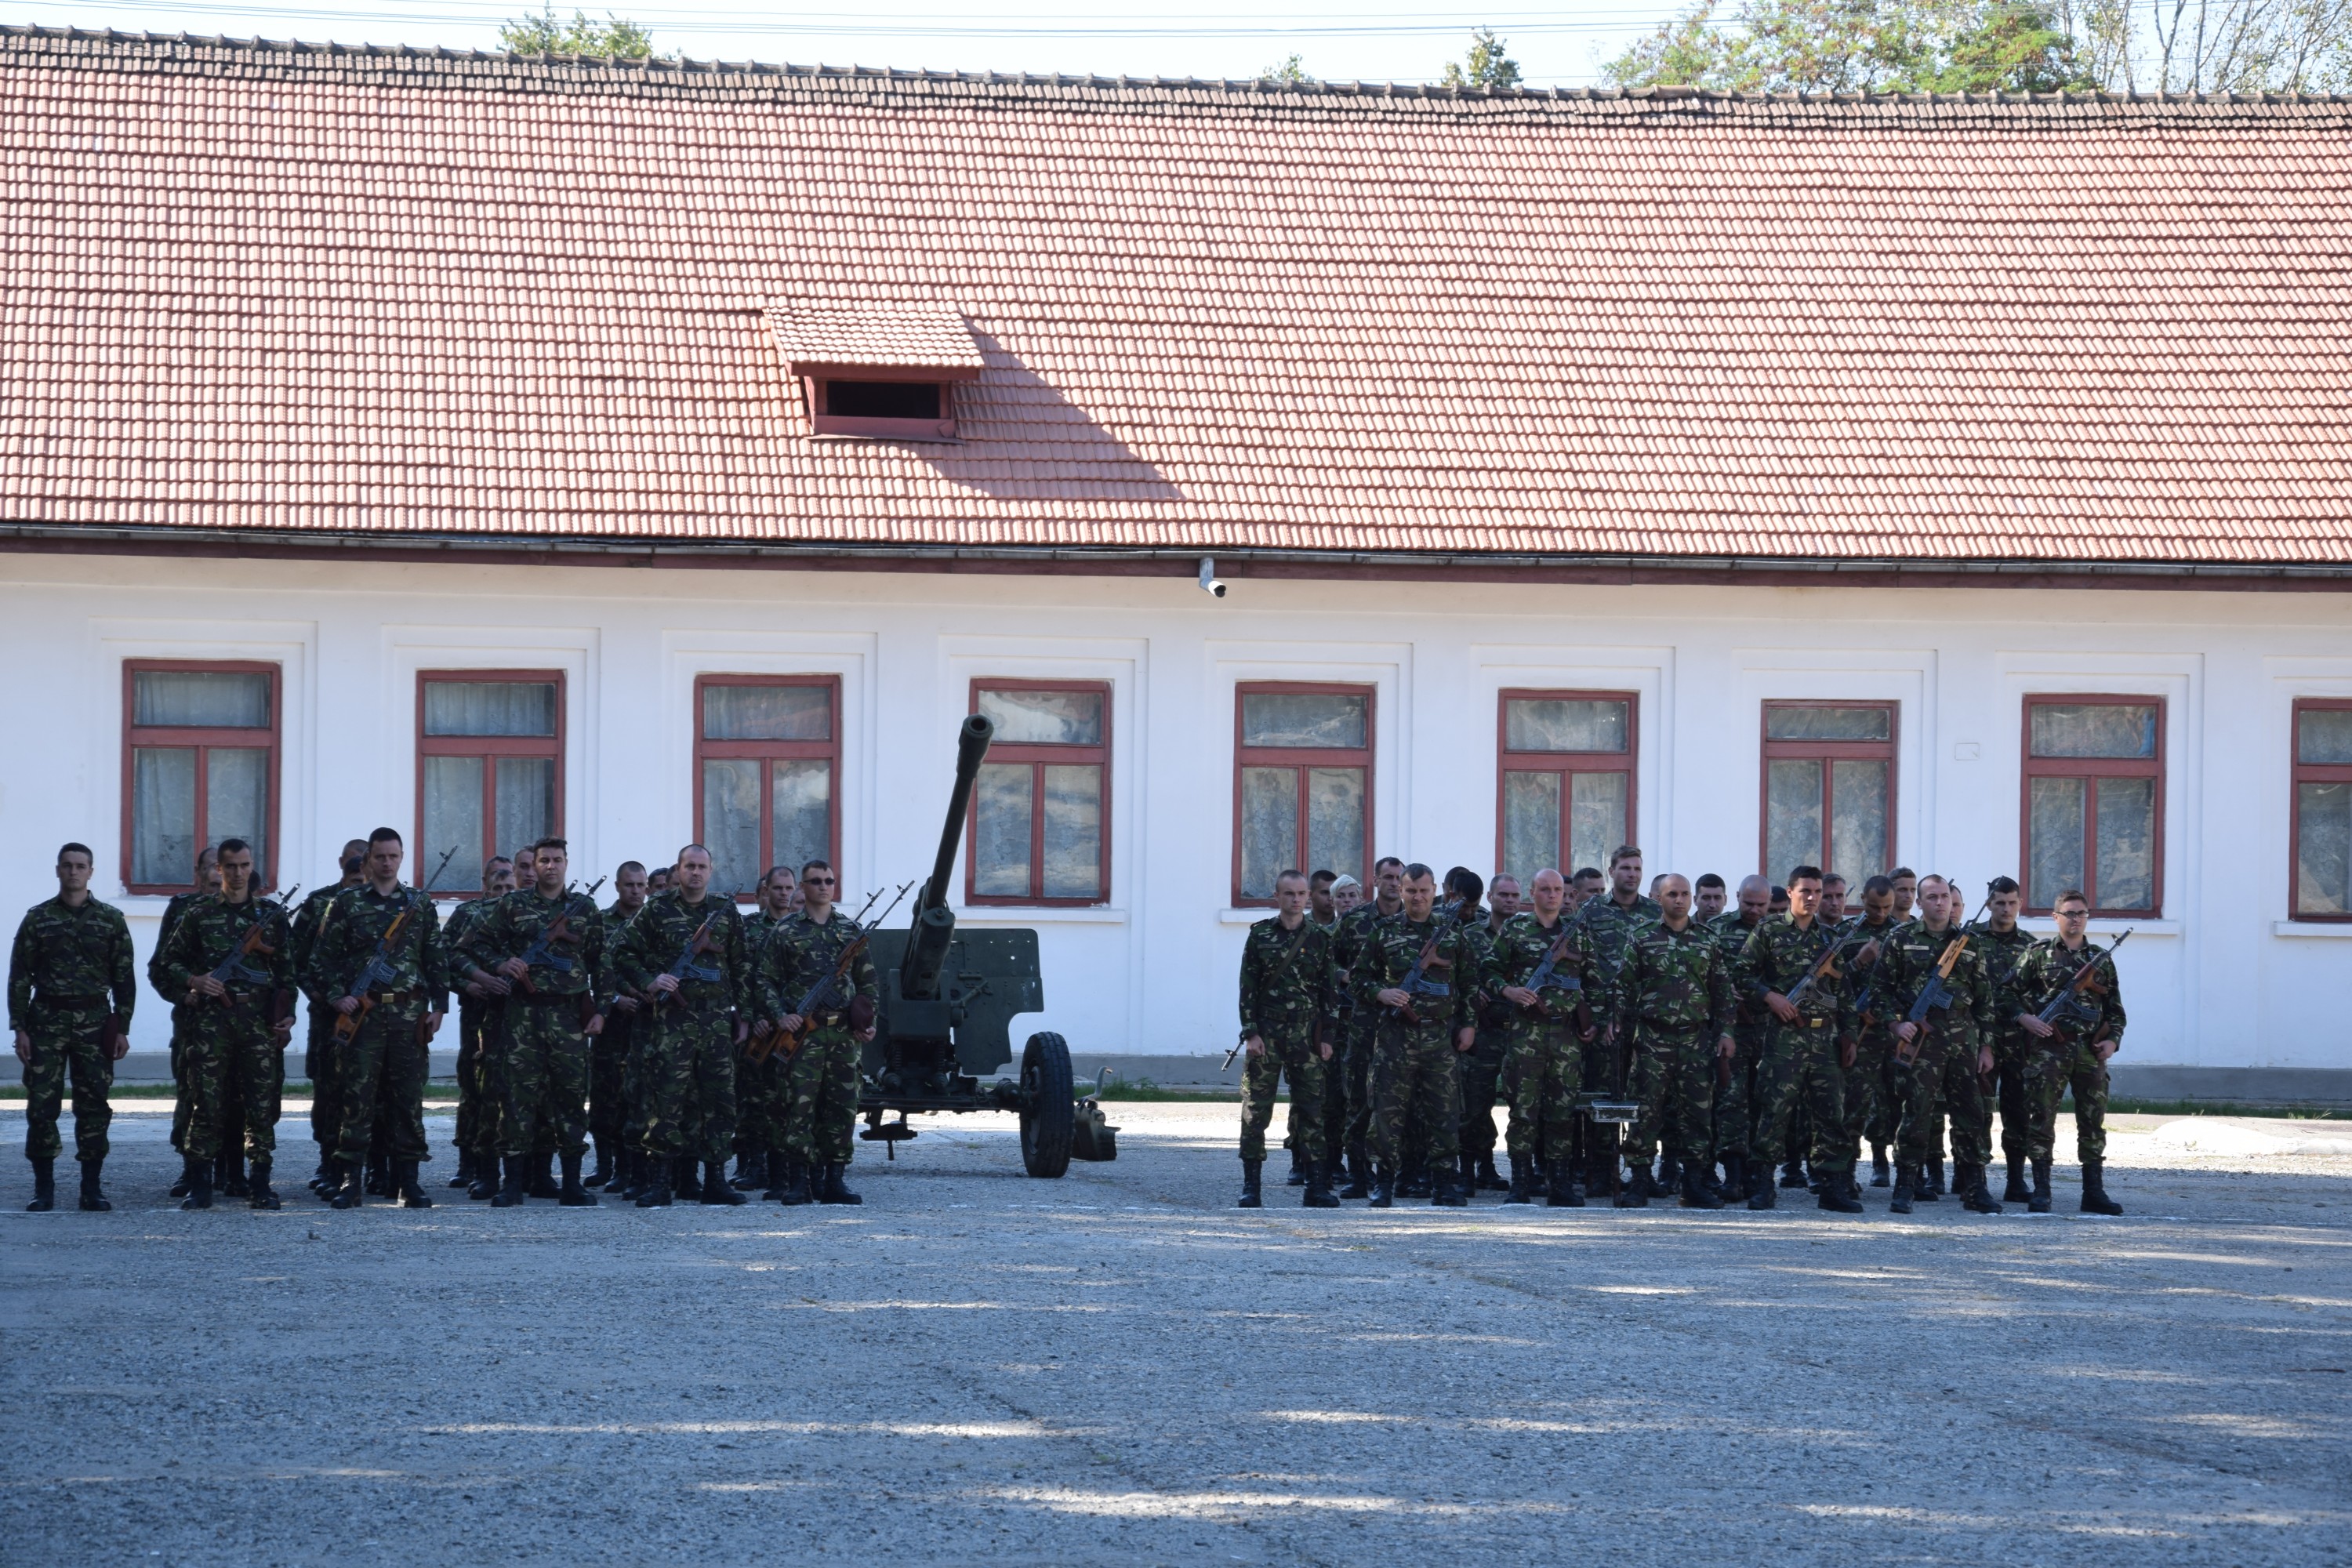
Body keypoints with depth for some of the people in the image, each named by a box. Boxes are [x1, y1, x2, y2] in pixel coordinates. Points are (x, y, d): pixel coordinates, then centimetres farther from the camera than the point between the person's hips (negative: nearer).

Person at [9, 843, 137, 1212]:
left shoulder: (111, 920, 6)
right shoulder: (38, 918, 5)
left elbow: (124, 978, 7)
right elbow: (19, 977, 4)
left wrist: (122, 1029, 0)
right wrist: (20, 1028, -4)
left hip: (95, 1023, 0)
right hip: (47, 1020, 0)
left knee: (94, 1106, 0)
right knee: (41, 1105, -4)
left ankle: (92, 1188, 7)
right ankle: (43, 1189, 3)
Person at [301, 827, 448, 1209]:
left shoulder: (420, 904, 11)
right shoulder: (346, 903, 5)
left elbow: (437, 959, 12)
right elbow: (322, 956, 4)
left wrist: (438, 1006, 4)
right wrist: (337, 996, -7)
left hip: (410, 1015, 2)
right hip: (361, 1015, -2)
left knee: (409, 1098, 2)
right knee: (358, 1098, -3)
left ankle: (409, 1182, 7)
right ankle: (352, 1182, 0)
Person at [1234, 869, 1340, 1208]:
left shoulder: (1319, 938, 7)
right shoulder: (1260, 935, 4)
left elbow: (1329, 990, 8)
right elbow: (1248, 988, 2)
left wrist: (1327, 1037, 2)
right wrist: (1251, 1033, -6)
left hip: (1306, 1035, 1)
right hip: (1266, 1032, -1)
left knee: (1312, 1109, -1)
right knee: (1256, 1109, -2)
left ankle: (1317, 1186, 2)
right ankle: (1251, 1186, 3)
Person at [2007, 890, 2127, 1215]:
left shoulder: (2101, 960, 13)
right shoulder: (2039, 955, 4)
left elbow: (2116, 1008, 16)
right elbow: (2008, 993, 5)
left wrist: (2112, 1040, 2)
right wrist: (2023, 1018, -11)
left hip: (2090, 1051, 3)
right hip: (2048, 1050, -3)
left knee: (2093, 1121, 4)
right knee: (2041, 1118, -5)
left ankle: (2094, 1191, 10)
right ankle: (2041, 1191, -1)